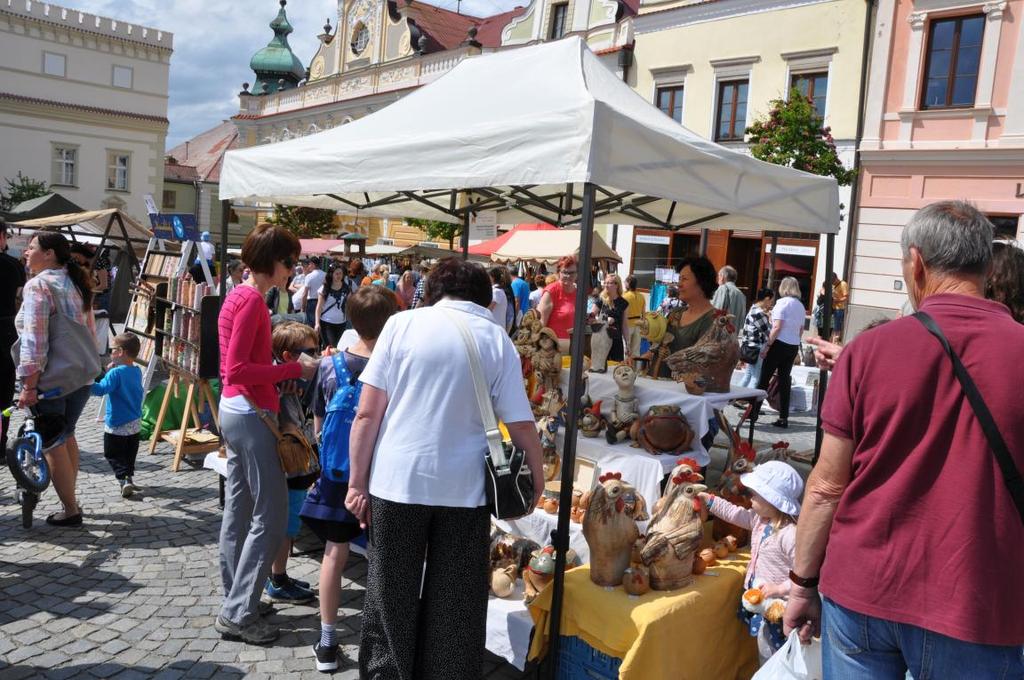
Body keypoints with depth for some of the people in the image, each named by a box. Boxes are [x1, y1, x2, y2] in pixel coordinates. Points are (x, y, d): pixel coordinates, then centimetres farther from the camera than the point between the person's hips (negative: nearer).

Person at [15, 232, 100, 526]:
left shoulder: (38, 285, -12)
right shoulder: (76, 283, 13)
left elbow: (34, 340, -18)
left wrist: (29, 385, -18)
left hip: (53, 378, -8)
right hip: (83, 373, 8)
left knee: (53, 444, 3)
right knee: (66, 436, 20)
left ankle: (70, 510, 9)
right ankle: (70, 499, 29)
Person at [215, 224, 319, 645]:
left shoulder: (241, 295, 13)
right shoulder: (252, 300, -17)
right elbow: (237, 369, -22)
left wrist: (289, 368, 10)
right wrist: (293, 369, -18)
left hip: (236, 410, 11)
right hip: (250, 415, -11)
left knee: (238, 511, 15)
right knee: (271, 515, -4)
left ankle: (234, 603, 26)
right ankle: (238, 612, 3)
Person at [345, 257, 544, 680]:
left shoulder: (402, 324, 0)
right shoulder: (497, 338, 2)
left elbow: (368, 413, -4)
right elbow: (521, 424, 0)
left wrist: (357, 482, 2)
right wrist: (537, 475, 16)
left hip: (398, 481, 0)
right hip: (464, 486, 1)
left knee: (391, 597, 14)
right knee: (456, 604, 13)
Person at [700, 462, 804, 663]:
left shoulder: (790, 534, -26)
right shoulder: (759, 519, 1)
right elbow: (734, 513, 15)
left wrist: (779, 588, -27)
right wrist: (708, 499, 13)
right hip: (759, 600, 9)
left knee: (772, 654, 2)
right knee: (764, 652, 23)